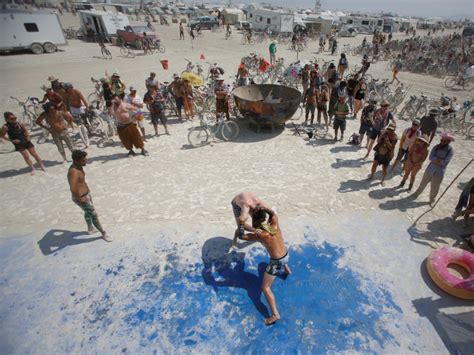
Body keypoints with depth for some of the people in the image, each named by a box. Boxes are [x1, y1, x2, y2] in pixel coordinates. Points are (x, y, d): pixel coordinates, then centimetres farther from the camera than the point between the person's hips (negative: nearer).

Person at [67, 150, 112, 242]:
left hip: (86, 194, 10)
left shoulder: (78, 165, -2)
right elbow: (72, 188, -46)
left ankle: (90, 228, 54)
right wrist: (80, 198, -31)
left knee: (88, 212, 30)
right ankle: (104, 234, 25)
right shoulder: (74, 171, -33)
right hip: (82, 198, -10)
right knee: (94, 215, 6)